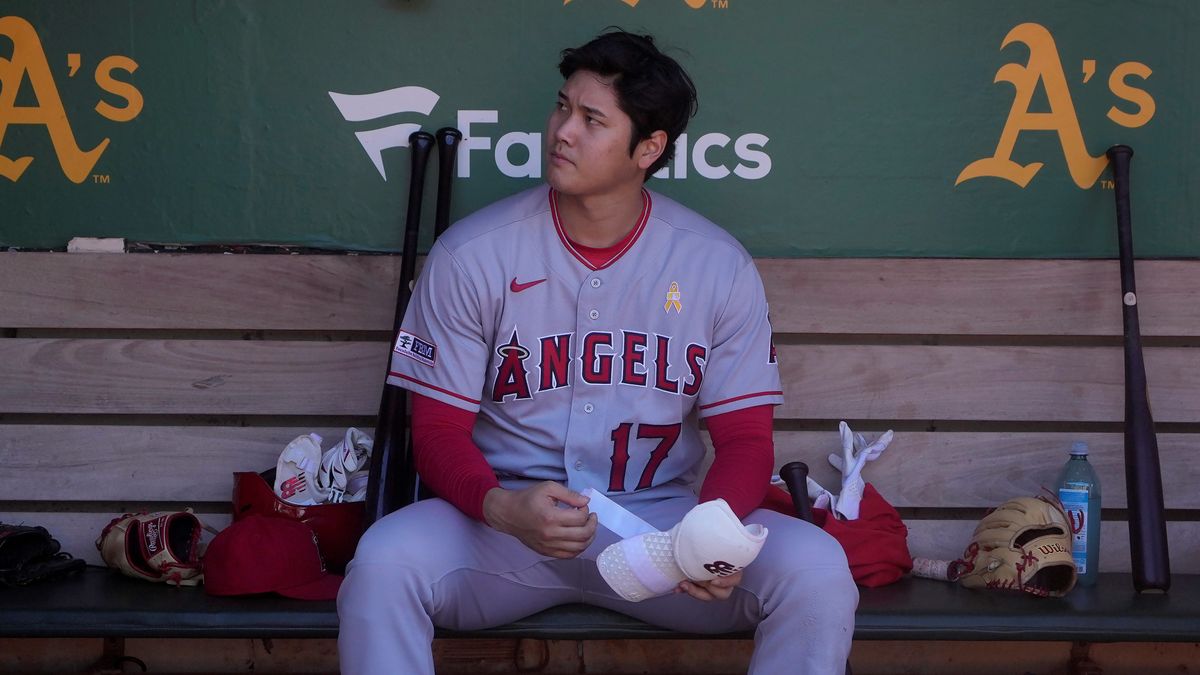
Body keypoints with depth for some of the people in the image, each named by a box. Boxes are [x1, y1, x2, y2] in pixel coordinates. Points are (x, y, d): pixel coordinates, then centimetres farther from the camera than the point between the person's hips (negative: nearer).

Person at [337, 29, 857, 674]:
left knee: (818, 573, -25)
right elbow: (438, 431, -2)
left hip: (661, 520, 1)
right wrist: (504, 508, -25)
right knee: (382, 563, -32)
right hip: (506, 520, -1)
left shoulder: (720, 267, -1)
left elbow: (744, 437, 3)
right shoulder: (469, 255, -4)